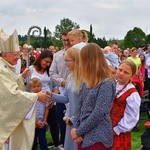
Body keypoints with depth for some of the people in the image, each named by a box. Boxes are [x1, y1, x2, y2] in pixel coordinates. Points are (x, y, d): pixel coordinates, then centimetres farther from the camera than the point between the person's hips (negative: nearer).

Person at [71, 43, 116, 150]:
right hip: (83, 134, 7)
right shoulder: (87, 81, 7)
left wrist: (78, 131, -15)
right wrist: (76, 127, -6)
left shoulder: (107, 84, -17)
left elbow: (98, 113, -21)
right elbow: (79, 104, 5)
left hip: (97, 137, -7)